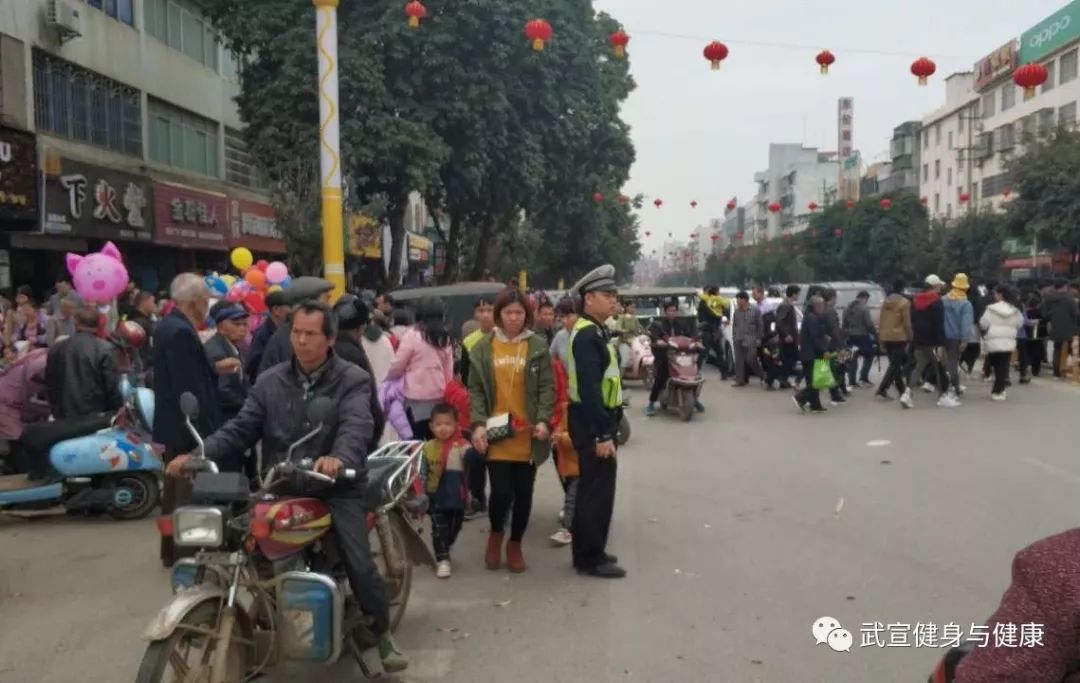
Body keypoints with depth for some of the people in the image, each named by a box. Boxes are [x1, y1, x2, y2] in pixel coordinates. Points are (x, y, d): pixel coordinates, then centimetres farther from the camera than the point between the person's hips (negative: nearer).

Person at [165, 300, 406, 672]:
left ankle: (382, 633, 9)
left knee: (360, 565, -15)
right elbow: (241, 428, 3)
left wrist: (339, 458, -45)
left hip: (337, 487, -4)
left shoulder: (353, 379, -5)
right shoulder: (270, 381, 9)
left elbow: (356, 426, -23)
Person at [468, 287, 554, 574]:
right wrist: (478, 424, -9)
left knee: (523, 493, 8)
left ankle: (515, 544, 28)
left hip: (528, 435, 1)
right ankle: (496, 533, 24)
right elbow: (475, 390, 3)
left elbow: (547, 387, 1)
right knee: (501, 492, -7)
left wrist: (544, 420, -12)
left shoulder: (538, 346, 2)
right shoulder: (483, 347, 4)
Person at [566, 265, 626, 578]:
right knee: (598, 489, -2)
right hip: (592, 424, -11)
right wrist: (602, 435, -25)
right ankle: (591, 557, 8)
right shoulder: (588, 334, -19)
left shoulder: (593, 331, 14)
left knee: (592, 488, 17)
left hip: (596, 421, 11)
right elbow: (589, 389, -25)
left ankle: (587, 551, 27)